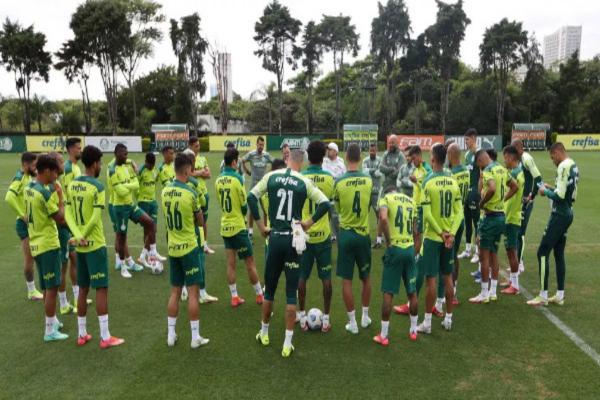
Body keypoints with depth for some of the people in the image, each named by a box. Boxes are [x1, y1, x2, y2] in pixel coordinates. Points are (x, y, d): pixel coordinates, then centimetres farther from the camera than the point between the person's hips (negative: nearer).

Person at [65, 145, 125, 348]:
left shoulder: (71, 185, 7)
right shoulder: (97, 186, -15)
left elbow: (68, 214, 1)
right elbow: (95, 218, -19)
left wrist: (78, 236, -10)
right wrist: (82, 236, -6)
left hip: (80, 246, 7)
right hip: (96, 245, -7)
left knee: (83, 289, 15)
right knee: (101, 289, -2)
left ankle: (82, 334, 24)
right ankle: (105, 337, 3)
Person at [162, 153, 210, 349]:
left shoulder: (164, 192, 2)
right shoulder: (190, 193, -16)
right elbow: (200, 221, -4)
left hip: (172, 248, 6)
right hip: (189, 247, -6)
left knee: (175, 292, 15)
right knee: (193, 291, 3)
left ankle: (171, 335, 22)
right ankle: (196, 337, 10)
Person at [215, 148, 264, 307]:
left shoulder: (218, 180, 3)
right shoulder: (237, 178, -14)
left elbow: (221, 202, 10)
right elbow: (244, 204, -9)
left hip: (225, 226, 6)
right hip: (238, 226, -6)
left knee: (230, 263, 9)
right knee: (250, 262, 6)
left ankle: (234, 297, 15)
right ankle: (260, 295, 17)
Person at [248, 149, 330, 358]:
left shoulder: (271, 176, 0)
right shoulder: (304, 182, -6)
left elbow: (251, 197, -2)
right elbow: (325, 204, -13)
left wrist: (260, 225, 3)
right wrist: (309, 222, -3)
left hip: (275, 237, 2)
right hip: (293, 239, -2)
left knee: (269, 289, 18)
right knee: (291, 293, 7)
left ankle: (264, 333, 34)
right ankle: (287, 343, 11)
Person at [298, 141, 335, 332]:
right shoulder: (329, 178, -6)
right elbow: (332, 199, 7)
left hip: (303, 235, 0)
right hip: (323, 235, 0)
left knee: (301, 277, 12)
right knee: (326, 278, 10)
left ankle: (303, 318, 20)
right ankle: (326, 319, 17)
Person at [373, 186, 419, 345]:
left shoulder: (386, 198, -1)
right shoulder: (411, 201, 15)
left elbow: (383, 219, -21)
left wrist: (388, 241, -11)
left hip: (395, 249, -4)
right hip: (410, 248, 5)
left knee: (388, 293, 2)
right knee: (412, 292, 16)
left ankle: (383, 336, 9)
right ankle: (413, 330, 28)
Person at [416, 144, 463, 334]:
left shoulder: (428, 182, -13)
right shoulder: (453, 182, 3)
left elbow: (427, 214, -17)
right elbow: (459, 212, -1)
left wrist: (441, 233, -9)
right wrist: (451, 234, -6)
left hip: (433, 237, -5)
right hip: (449, 237, 5)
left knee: (431, 279, 1)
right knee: (448, 278, 13)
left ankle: (427, 322, 9)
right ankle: (448, 319, 23)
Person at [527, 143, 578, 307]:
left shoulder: (563, 166, -18)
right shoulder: (573, 166, 12)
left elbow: (560, 196, -22)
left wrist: (545, 191, -5)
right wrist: (552, 188, 13)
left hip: (560, 215, -10)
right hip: (568, 213, 10)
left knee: (543, 252, -5)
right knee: (559, 253, 14)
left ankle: (543, 296, 0)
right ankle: (560, 295, 20)